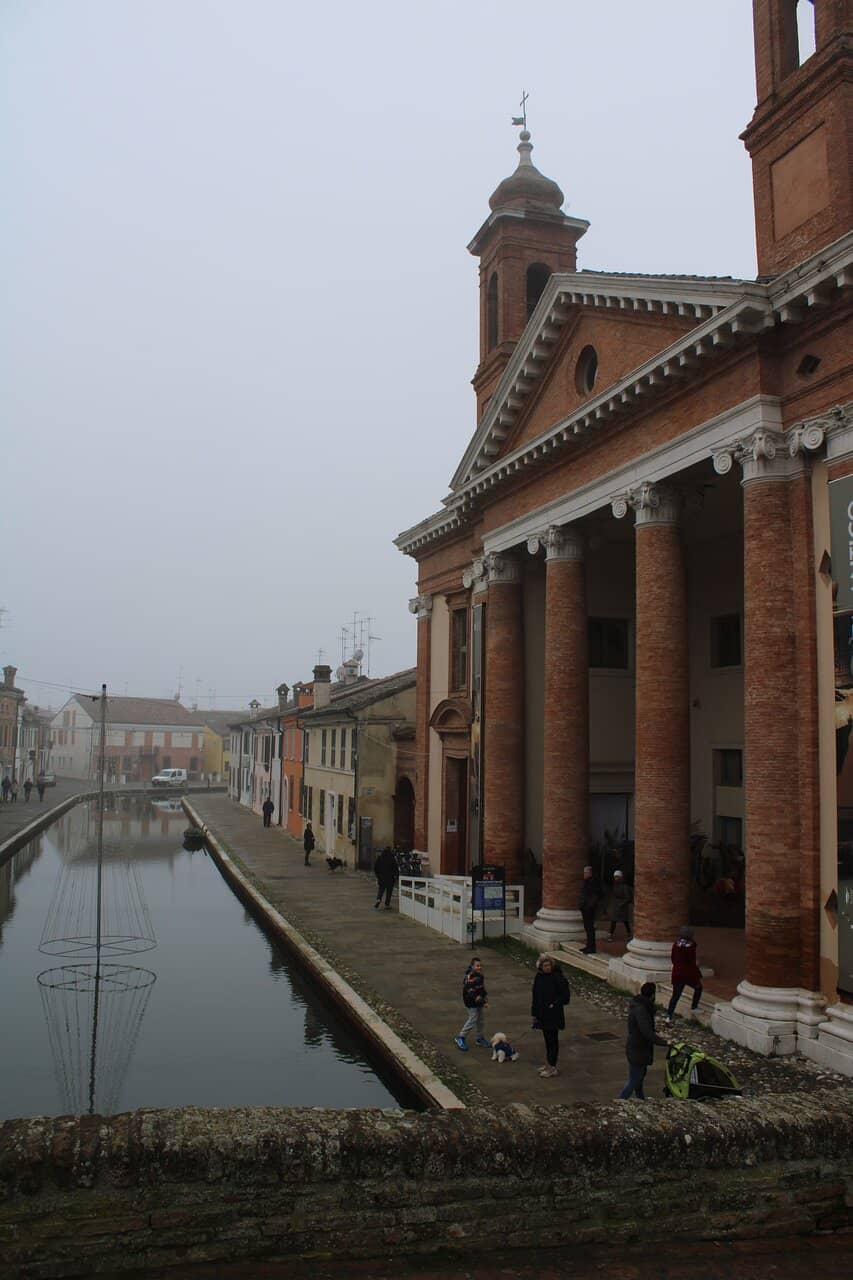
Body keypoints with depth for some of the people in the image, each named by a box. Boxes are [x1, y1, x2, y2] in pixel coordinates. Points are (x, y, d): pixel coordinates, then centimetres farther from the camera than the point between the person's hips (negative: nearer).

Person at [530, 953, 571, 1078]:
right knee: (547, 1039, 16)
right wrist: (534, 1013, 10)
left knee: (552, 1040, 0)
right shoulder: (539, 977, 3)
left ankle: (552, 1067, 8)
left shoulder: (557, 977, -16)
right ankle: (548, 1064, 28)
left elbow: (565, 995, -13)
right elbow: (535, 996, 9)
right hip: (543, 1014, 6)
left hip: (554, 1015, -6)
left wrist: (555, 1004, -18)